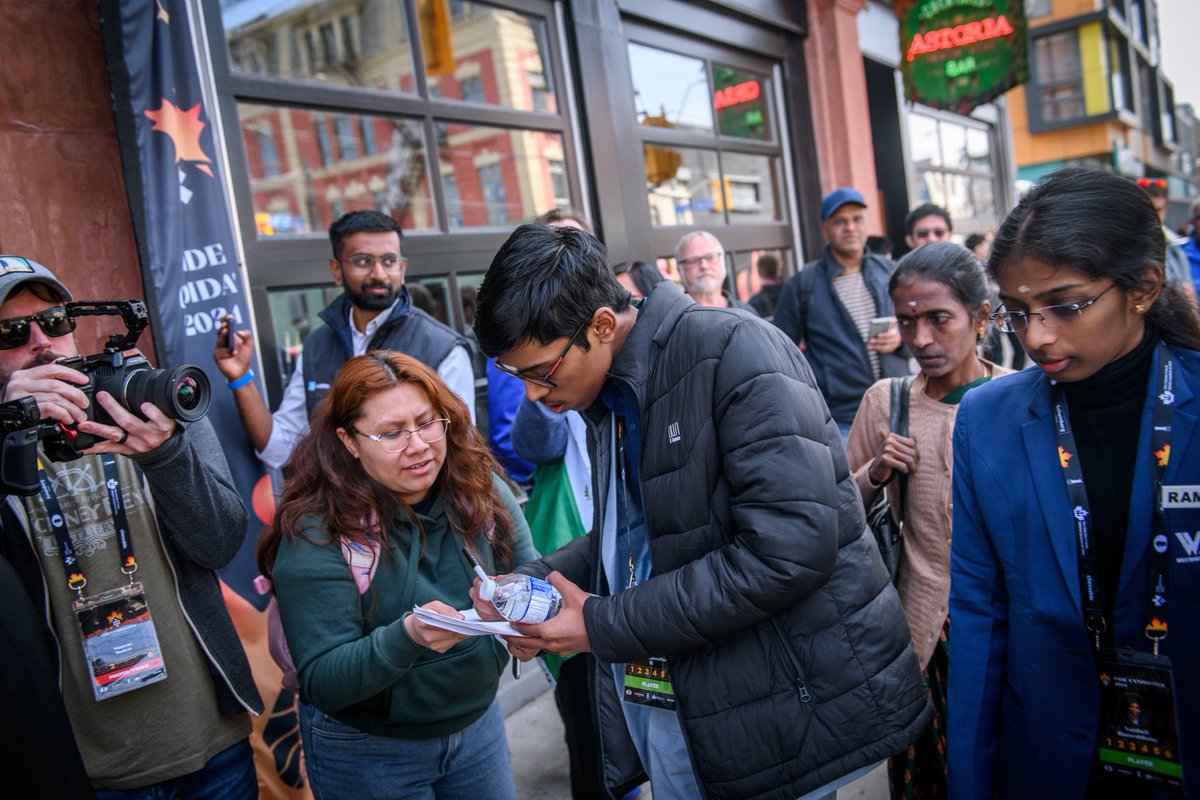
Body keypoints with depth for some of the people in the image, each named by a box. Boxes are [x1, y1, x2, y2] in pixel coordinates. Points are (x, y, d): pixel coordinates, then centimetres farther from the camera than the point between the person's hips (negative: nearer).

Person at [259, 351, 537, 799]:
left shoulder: (479, 488, -10)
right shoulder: (315, 532, -20)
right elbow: (321, 682, -20)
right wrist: (408, 638, -38)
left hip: (478, 723, 4)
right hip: (366, 754, -4)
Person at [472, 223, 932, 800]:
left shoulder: (735, 349, -19)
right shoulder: (605, 395, 5)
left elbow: (791, 548, -27)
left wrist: (605, 624, -20)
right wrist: (533, 581, -1)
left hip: (781, 713, -7)